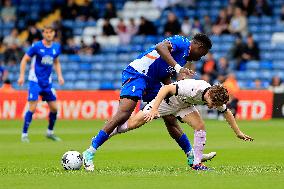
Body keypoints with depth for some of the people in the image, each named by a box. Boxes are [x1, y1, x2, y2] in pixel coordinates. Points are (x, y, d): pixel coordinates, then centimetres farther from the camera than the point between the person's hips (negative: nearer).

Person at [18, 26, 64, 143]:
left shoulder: (56, 47, 5)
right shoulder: (36, 46, -11)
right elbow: (24, 60, -5)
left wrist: (59, 75, 7)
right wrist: (22, 76, -12)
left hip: (47, 82, 5)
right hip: (35, 81, -5)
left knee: (54, 108, 5)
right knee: (32, 108, -14)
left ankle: (50, 132, 24)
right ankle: (24, 134, -5)